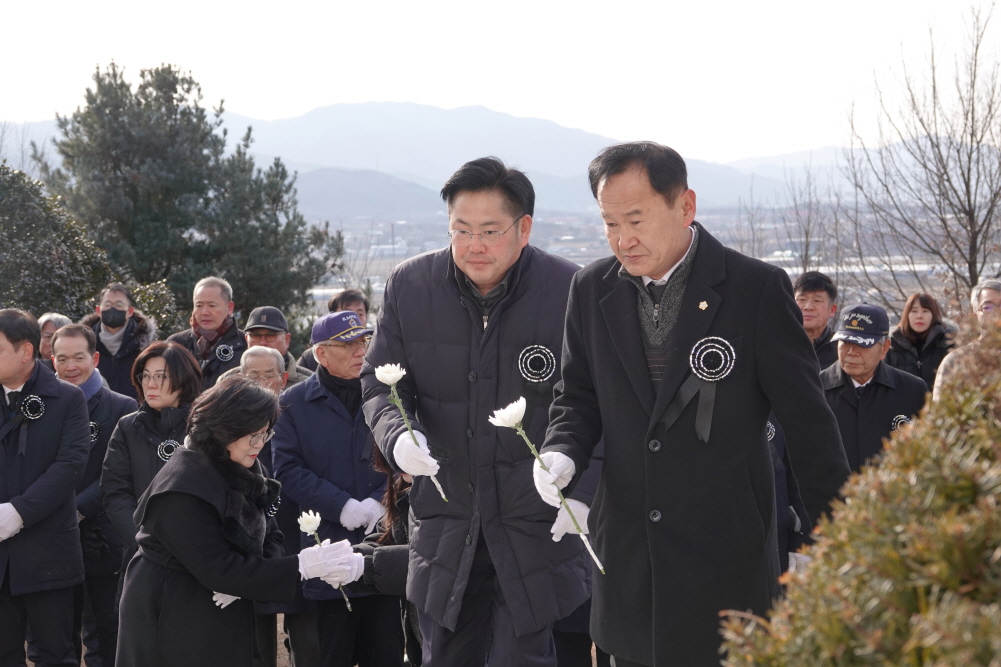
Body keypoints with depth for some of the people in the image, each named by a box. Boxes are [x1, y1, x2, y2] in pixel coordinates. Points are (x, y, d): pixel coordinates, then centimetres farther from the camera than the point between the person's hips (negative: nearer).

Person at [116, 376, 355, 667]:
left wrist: (246, 575, -19)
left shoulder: (242, 471, 3)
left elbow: (269, 536, 4)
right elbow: (218, 570, -25)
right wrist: (299, 567, -26)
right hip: (177, 624, -7)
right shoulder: (183, 489, -24)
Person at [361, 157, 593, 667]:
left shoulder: (569, 291, -11)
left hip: (537, 521, -3)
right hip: (445, 517, 3)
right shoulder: (409, 286, -2)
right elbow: (380, 384, 7)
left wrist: (582, 490, -17)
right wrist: (397, 435, -16)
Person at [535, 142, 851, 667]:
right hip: (627, 556, 4)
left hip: (726, 556, -4)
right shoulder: (592, 290, 6)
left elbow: (806, 418, -4)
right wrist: (563, 454, -7)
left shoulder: (758, 289, -8)